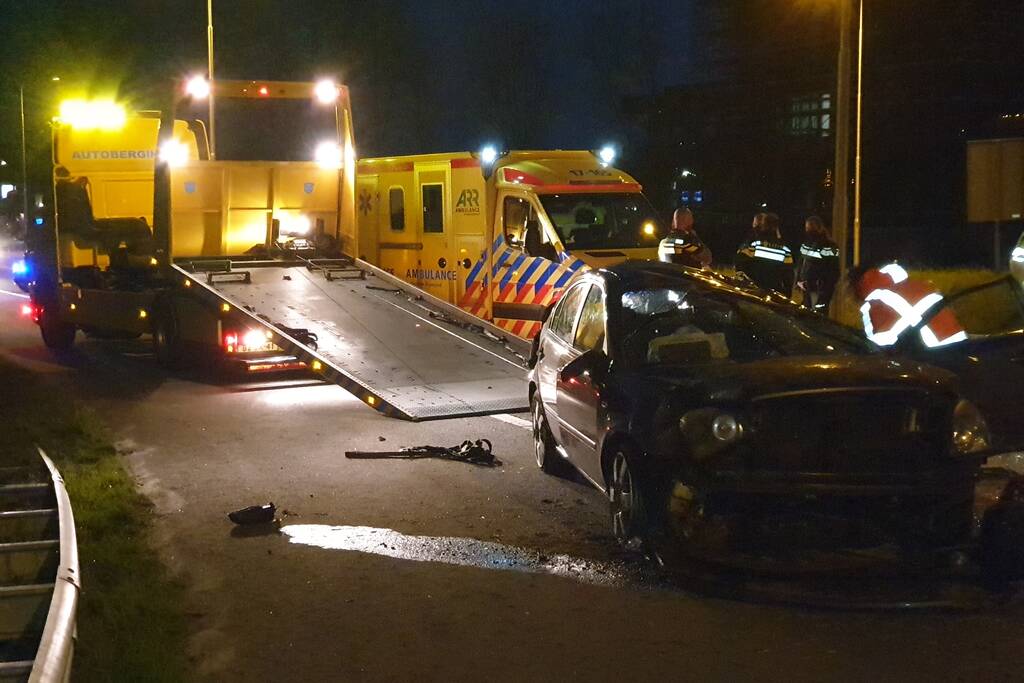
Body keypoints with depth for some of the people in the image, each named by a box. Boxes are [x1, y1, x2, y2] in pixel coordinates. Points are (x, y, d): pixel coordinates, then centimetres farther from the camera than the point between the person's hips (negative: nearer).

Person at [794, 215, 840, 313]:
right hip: (806, 288, 7)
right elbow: (800, 264, 18)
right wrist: (798, 281, 4)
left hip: (820, 290, -7)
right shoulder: (806, 244, 10)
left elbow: (834, 272, -12)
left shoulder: (830, 247, -12)